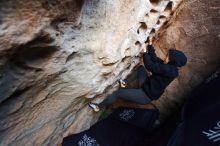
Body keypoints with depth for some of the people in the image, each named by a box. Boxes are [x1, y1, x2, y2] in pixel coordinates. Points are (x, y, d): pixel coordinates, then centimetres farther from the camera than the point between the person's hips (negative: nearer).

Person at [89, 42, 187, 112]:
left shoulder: (169, 70, -26)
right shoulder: (169, 67, 1)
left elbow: (150, 66, -29)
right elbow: (155, 59, 4)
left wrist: (145, 51, -17)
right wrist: (150, 45, 3)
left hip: (146, 95, -9)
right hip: (146, 86, 9)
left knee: (117, 93, -8)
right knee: (141, 68, 14)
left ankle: (98, 107, 14)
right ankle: (125, 83, 15)